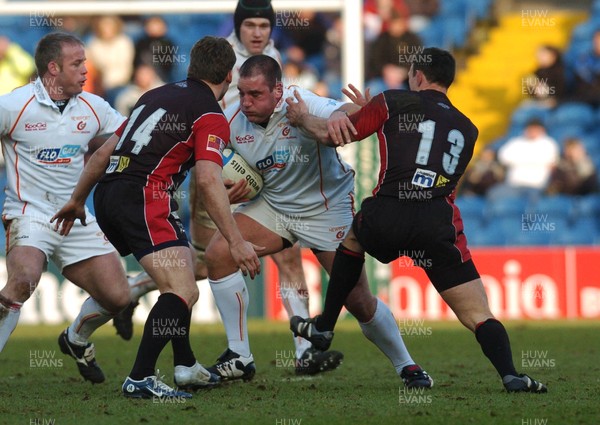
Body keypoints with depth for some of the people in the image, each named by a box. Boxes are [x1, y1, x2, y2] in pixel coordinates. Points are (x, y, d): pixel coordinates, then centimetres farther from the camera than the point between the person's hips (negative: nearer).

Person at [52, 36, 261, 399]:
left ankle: (186, 366, 31)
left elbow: (104, 152, 26)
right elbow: (208, 180, -15)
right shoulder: (211, 115, -2)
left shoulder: (157, 95, 22)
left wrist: (77, 199, 37)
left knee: (181, 279, 25)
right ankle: (141, 379, -24)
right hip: (144, 196, -9)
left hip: (108, 191, 9)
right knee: (184, 291, -15)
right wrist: (236, 242, -17)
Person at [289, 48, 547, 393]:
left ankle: (324, 327, 39)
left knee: (352, 238, 35)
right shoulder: (467, 129, 25)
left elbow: (332, 136, 12)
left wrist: (301, 117, 27)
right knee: (479, 316, 0)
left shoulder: (393, 103, 12)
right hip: (440, 225, 1)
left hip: (386, 219, -1)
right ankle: (510, 374, -27)